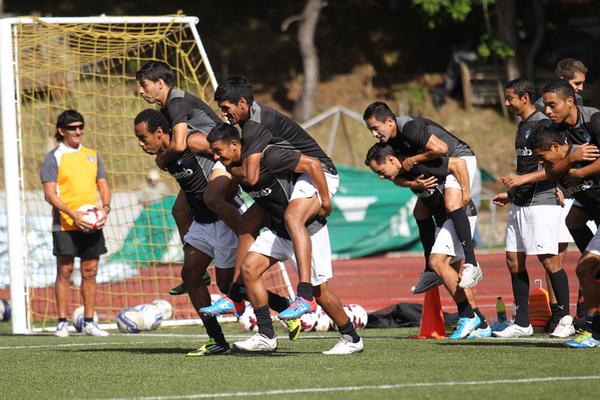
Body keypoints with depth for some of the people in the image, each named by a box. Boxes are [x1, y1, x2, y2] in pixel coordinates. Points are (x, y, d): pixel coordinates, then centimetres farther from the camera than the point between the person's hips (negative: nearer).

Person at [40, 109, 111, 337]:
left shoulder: (92, 155, 14)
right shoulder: (54, 157, -2)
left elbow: (103, 186, 16)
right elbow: (49, 193, -9)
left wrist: (105, 208, -5)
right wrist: (73, 214, -21)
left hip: (92, 224, 5)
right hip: (65, 224, -5)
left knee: (90, 272, 5)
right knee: (65, 271, -4)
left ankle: (89, 323, 10)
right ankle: (62, 323, 0)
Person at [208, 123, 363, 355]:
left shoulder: (268, 156, -26)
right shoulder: (235, 166, -1)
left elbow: (313, 164, -23)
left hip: (308, 229, -8)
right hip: (277, 230, 8)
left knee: (318, 289, -3)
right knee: (249, 267, -8)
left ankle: (351, 339, 15)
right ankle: (266, 337, -5)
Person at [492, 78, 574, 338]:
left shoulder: (542, 125, -11)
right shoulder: (523, 126, 18)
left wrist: (522, 179, -20)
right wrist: (511, 194, 23)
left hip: (542, 202, -10)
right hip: (521, 204, 10)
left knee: (548, 259, -10)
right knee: (514, 260, 6)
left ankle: (565, 320, -3)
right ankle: (522, 323, 11)